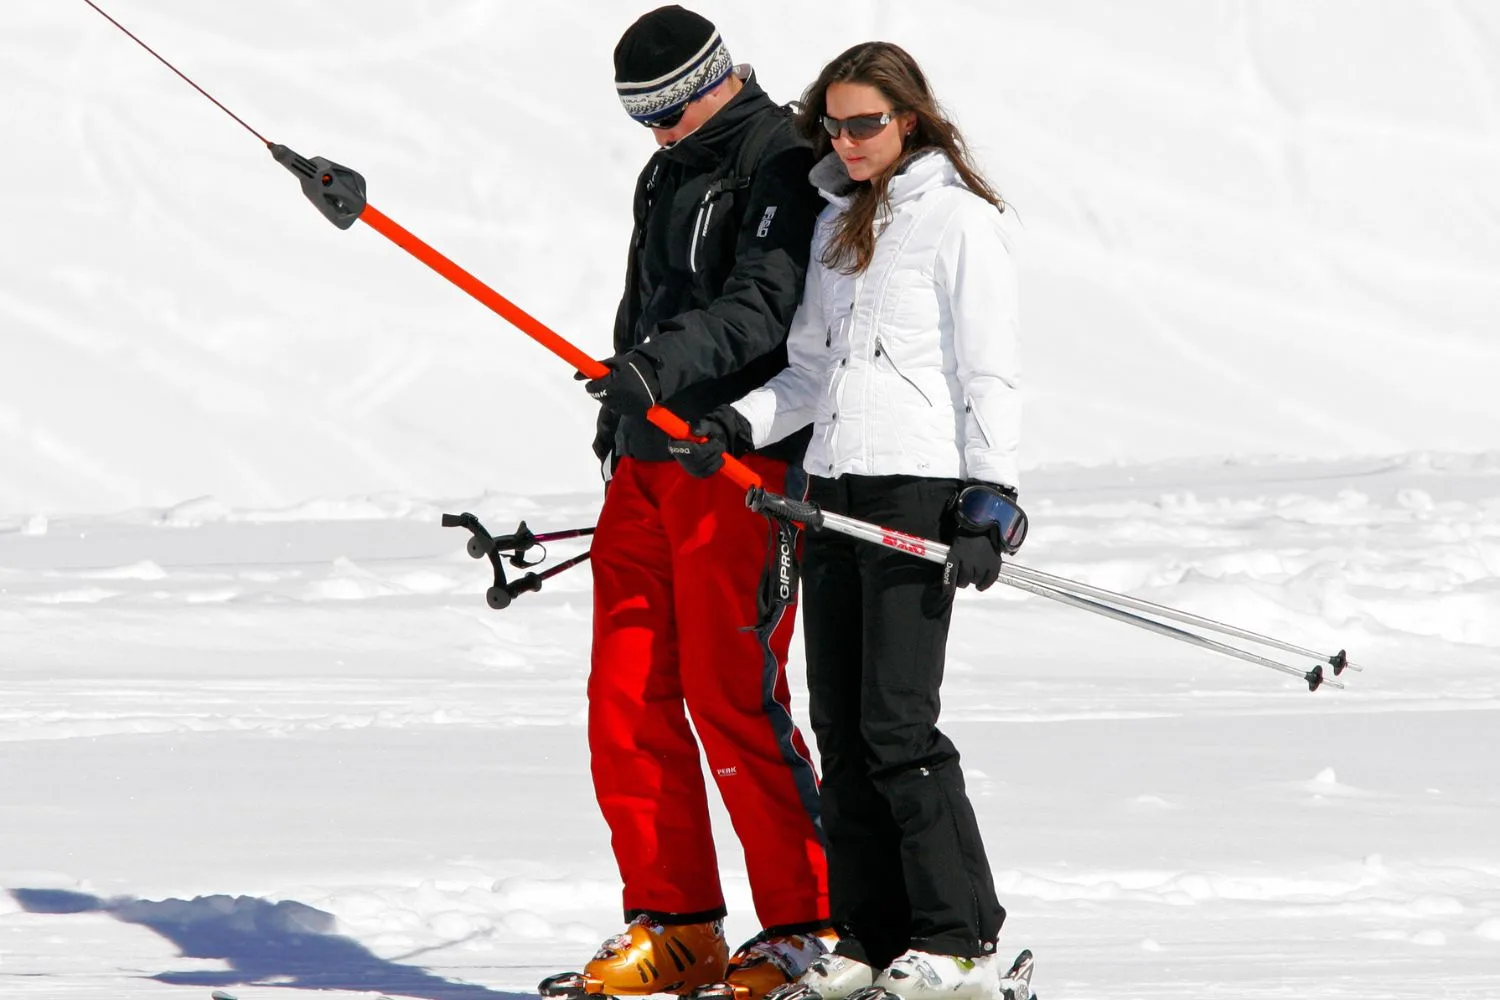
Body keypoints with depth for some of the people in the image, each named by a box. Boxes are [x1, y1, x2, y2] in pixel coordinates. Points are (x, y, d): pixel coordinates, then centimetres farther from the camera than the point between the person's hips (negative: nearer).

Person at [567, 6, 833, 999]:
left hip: (740, 466, -9)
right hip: (649, 461, 9)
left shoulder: (781, 165, -8)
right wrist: (624, 407, 26)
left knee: (732, 696, -11)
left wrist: (665, 363, -36)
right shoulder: (667, 176, 20)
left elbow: (764, 305, -22)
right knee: (627, 695, 4)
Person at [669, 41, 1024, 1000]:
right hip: (835, 488, 8)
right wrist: (739, 425, 5)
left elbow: (992, 372, -8)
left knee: (896, 724, -12)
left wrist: (989, 500, -16)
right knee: (840, 724, 4)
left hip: (920, 490, -8)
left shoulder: (959, 219, -4)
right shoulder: (838, 222, 18)